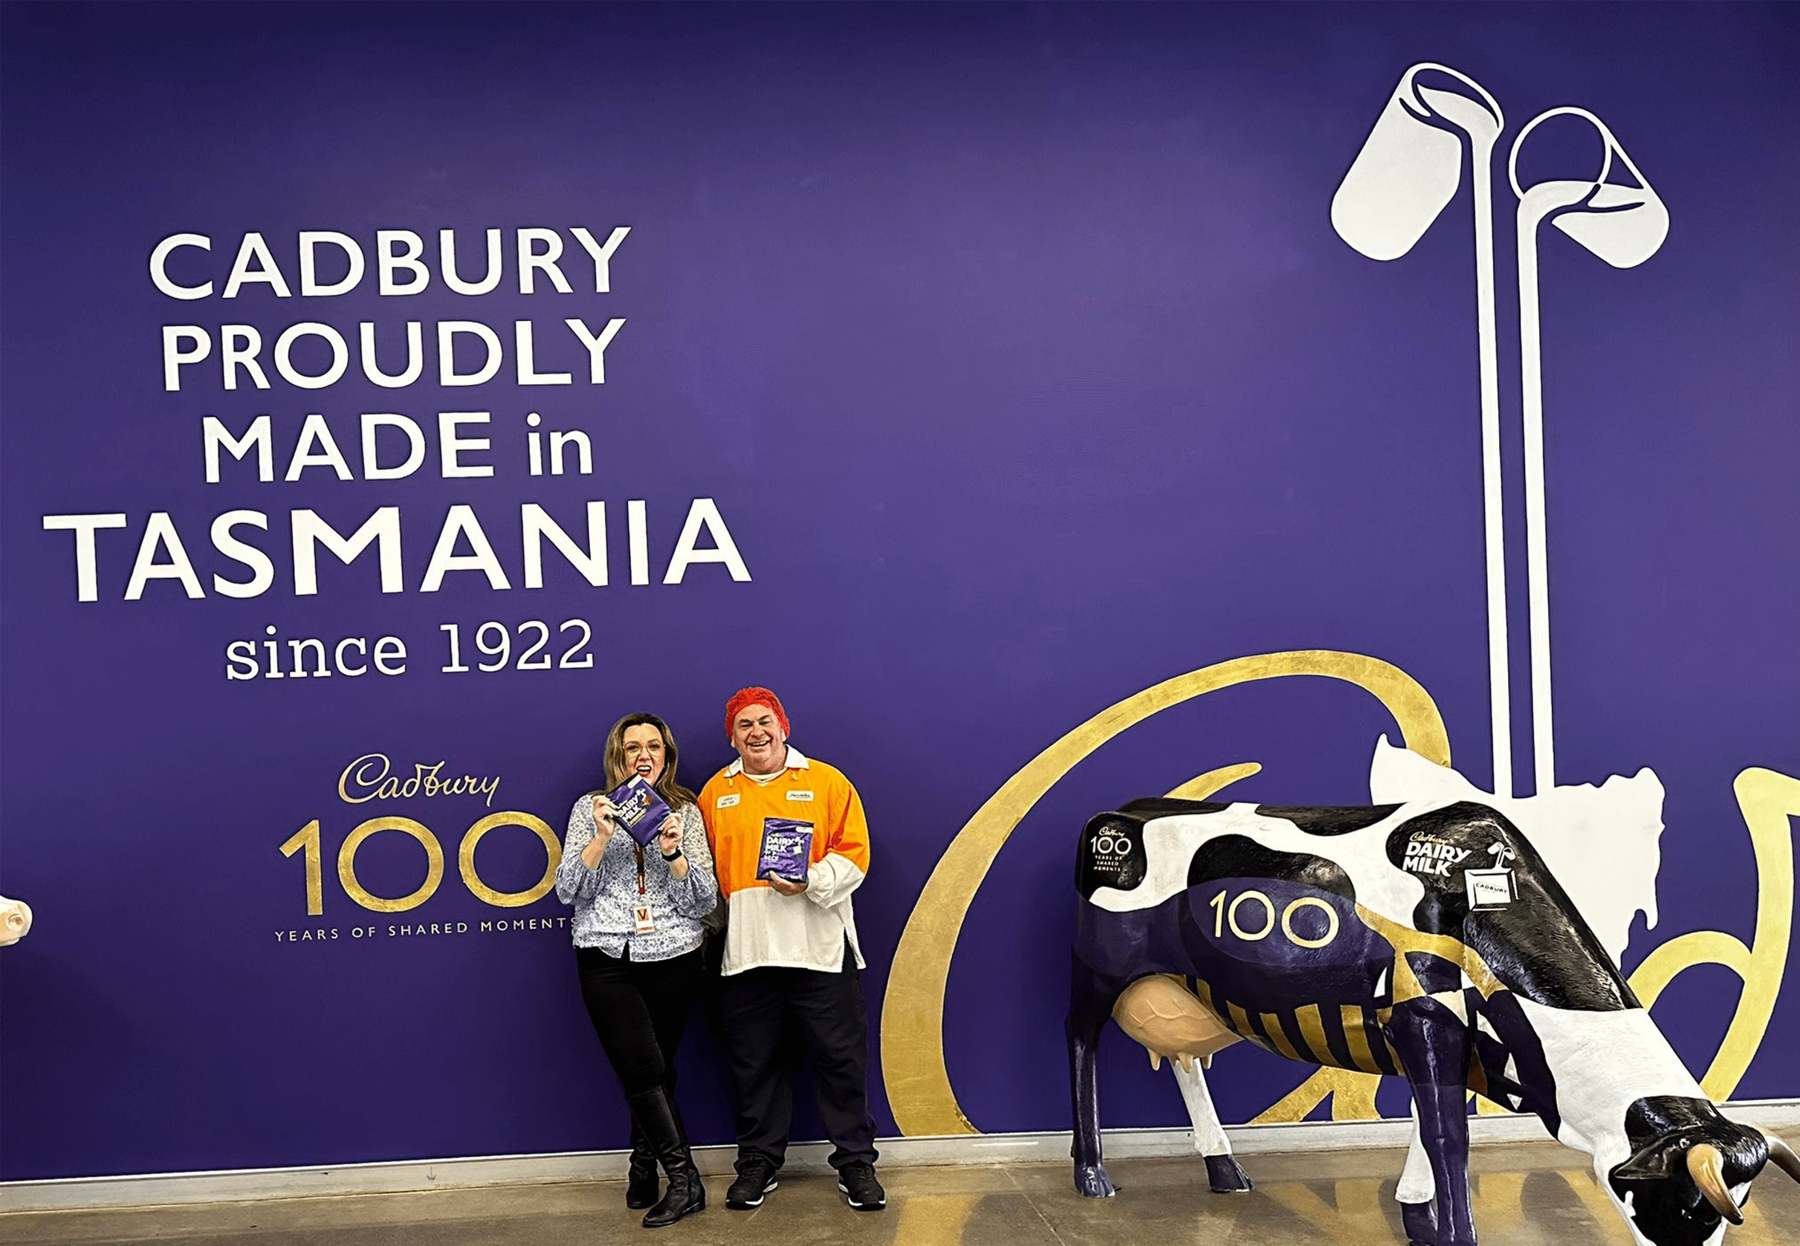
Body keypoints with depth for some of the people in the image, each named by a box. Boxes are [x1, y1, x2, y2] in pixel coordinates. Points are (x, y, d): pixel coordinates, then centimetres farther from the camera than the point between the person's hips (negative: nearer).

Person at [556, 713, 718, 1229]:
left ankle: (644, 1171, 23)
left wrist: (673, 853, -14)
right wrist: (602, 837, -14)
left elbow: (705, 900, 2)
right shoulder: (591, 809, 7)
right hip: (607, 960, -1)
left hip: (673, 959, 1)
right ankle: (685, 1180, 0)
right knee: (644, 1070, -10)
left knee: (651, 1072, 5)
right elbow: (568, 891, -1)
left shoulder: (685, 812, 8)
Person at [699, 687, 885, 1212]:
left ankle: (855, 1161, 15)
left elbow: (853, 854, -2)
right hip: (745, 951, 2)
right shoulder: (715, 793, 11)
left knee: (840, 1057, 3)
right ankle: (758, 1161, 26)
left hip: (820, 946, -2)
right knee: (754, 1061, 11)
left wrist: (811, 882, -17)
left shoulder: (827, 782, 3)